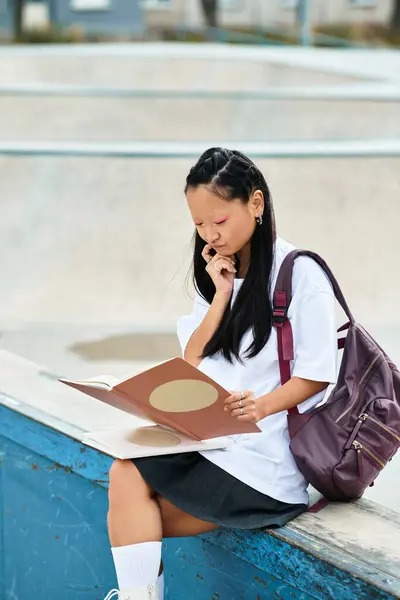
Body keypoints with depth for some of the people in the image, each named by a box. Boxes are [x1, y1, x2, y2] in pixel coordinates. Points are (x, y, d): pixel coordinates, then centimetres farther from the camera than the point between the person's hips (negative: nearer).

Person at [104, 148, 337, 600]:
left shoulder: (300, 274, -7)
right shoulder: (217, 275, 15)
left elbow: (317, 374, -9)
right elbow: (190, 366, 8)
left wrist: (261, 406, -26)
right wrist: (221, 296, -3)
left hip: (266, 456, -7)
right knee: (125, 474, -19)